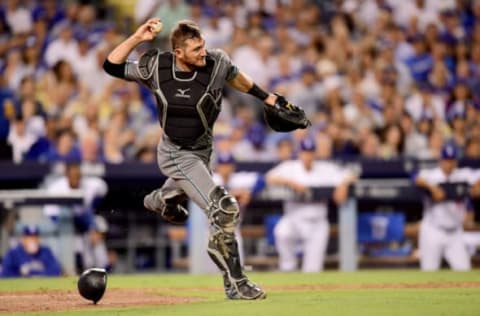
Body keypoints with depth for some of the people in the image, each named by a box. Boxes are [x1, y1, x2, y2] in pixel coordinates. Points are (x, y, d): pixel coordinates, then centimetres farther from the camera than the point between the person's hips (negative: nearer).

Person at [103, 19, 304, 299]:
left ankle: (161, 199, 76)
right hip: (177, 155, -5)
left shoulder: (216, 63, -17)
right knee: (223, 209, -20)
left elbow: (234, 76, 5)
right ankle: (235, 284, -10)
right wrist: (137, 38, -25)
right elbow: (111, 66, -14)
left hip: (201, 150, 5)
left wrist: (266, 97, 9)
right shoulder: (157, 67, -20)